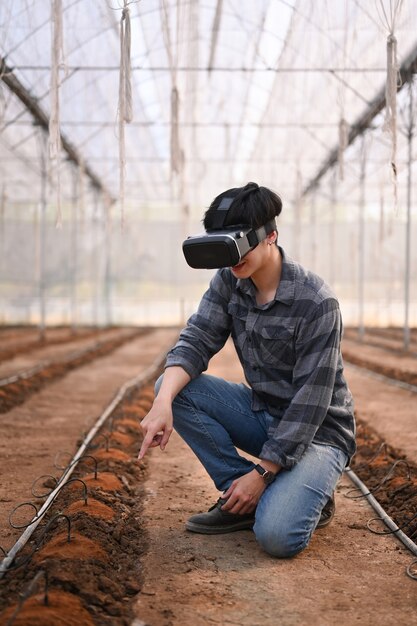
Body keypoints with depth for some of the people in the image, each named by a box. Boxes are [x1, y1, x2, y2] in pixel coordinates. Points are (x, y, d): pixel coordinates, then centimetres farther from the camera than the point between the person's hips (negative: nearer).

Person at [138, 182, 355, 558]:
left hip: (317, 431, -6)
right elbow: (196, 342, -10)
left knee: (276, 535, -30)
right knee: (174, 388, -15)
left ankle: (309, 496, 7)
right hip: (263, 414, 7)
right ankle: (241, 499, -5)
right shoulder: (228, 282, -4)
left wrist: (262, 473, -22)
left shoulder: (315, 302, -23)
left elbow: (311, 400, -23)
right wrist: (163, 403, -30)